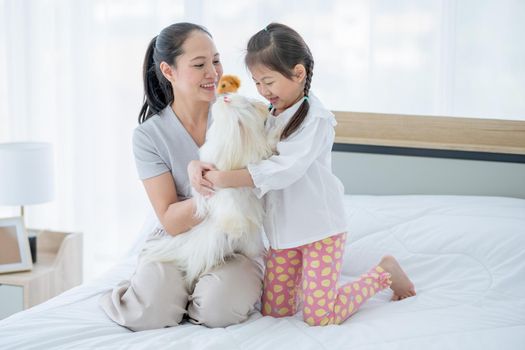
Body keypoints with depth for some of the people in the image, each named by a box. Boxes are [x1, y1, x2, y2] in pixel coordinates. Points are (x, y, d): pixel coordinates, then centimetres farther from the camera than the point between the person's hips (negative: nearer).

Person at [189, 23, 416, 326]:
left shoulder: (315, 117, -17)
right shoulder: (266, 116, 6)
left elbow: (285, 169, -27)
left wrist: (227, 179, -30)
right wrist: (200, 166, -17)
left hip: (320, 226, -7)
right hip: (283, 230, 7)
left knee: (319, 316, -8)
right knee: (274, 312, 6)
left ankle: (384, 272, 12)